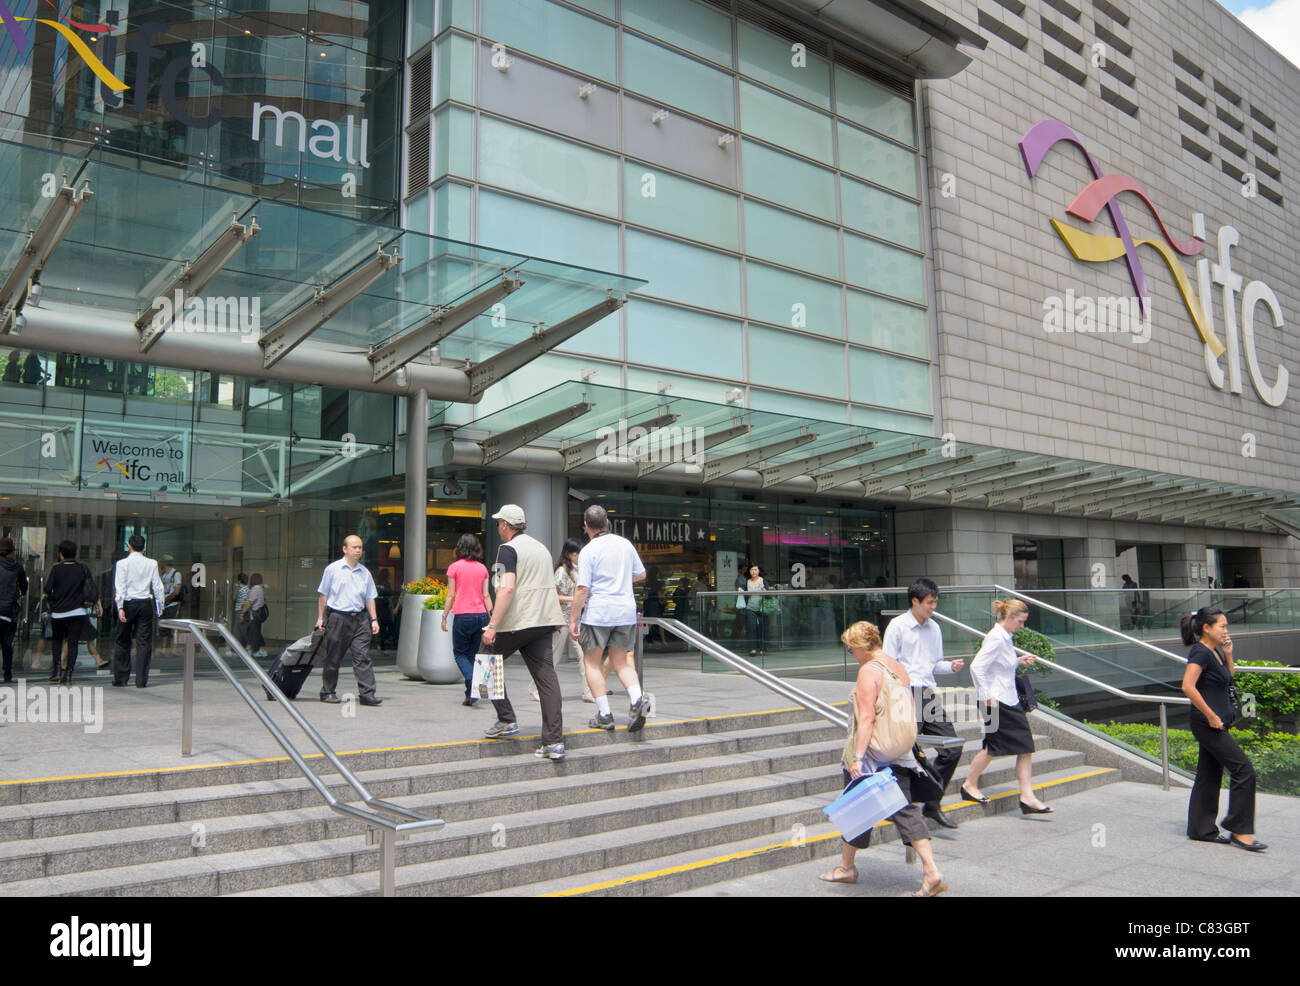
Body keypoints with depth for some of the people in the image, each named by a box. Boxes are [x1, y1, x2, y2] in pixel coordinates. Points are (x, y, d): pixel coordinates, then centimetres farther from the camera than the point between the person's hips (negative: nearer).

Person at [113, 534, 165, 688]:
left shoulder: (122, 563, -3)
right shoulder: (151, 563, 2)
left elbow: (120, 587, -9)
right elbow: (157, 587, 4)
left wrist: (120, 607, -11)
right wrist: (159, 607, 12)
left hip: (128, 603, -1)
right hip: (145, 604, 1)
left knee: (123, 642, 10)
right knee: (144, 642, 3)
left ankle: (120, 679, 12)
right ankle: (141, 680, 2)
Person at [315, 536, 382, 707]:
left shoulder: (365, 572, 12)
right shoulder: (332, 569, 2)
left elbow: (370, 598, 16)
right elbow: (323, 595, 5)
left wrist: (374, 619, 8)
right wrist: (320, 618, 1)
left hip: (358, 619, 3)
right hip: (337, 617, -3)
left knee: (363, 657, -6)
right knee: (333, 658, 5)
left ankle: (367, 693, -8)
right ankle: (327, 692, 19)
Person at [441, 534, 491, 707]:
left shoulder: (454, 567, -3)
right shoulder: (482, 568, 7)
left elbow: (451, 596, -3)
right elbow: (486, 596, 5)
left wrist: (444, 616, 5)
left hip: (462, 615, -4)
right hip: (480, 615, 4)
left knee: (460, 653, 9)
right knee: (473, 654, 13)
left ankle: (473, 682, -15)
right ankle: (470, 694, 12)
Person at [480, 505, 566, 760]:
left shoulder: (508, 549, -7)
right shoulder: (541, 547, 19)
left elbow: (507, 588, -19)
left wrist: (492, 626, -20)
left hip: (516, 623, -7)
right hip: (544, 622, 7)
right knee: (546, 676, 2)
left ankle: (506, 720, 11)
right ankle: (554, 742, -2)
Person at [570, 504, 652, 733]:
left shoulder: (588, 551, -9)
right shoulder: (625, 544, 7)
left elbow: (583, 589, -12)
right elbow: (640, 574, 18)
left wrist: (573, 618, -5)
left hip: (598, 611, -5)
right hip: (626, 610, 5)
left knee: (592, 663, 8)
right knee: (621, 662, 13)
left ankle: (604, 714, 3)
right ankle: (637, 698, -11)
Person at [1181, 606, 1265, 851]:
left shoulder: (1215, 651, 12)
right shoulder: (1200, 652, -16)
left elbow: (1229, 679, 25)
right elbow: (1188, 687, -26)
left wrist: (1228, 655, 10)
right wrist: (1211, 716, -22)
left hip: (1216, 725, 10)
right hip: (1208, 724, -10)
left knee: (1209, 776, 13)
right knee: (1243, 770, -8)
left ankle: (1201, 829, 20)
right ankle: (1239, 830, -1)